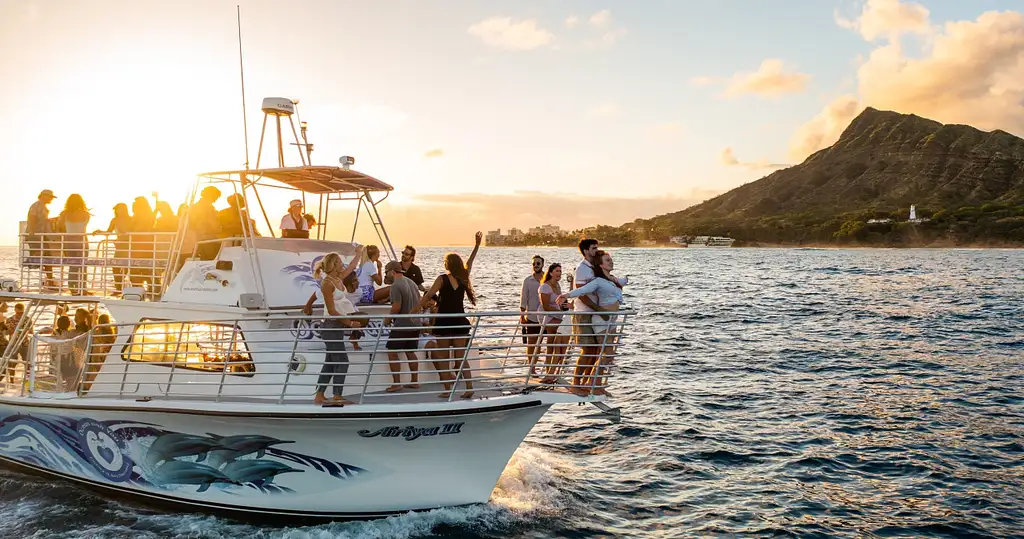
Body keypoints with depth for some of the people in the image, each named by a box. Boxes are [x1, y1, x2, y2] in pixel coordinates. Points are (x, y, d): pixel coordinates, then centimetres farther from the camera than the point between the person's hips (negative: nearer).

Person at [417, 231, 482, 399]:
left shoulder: (442, 279, -10)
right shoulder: (464, 278, 4)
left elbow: (428, 295, -16)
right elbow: (469, 263, 20)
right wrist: (477, 245, 30)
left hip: (444, 322, -4)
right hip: (460, 321, 4)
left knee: (443, 358, 7)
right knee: (462, 357, 7)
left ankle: (448, 389, 4)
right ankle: (469, 387, -3)